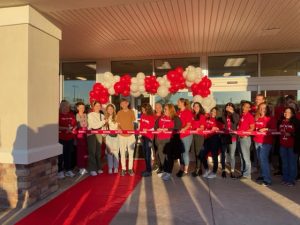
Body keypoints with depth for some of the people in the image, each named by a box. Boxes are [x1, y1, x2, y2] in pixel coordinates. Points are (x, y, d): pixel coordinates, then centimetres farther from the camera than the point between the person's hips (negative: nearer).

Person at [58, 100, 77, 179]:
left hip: (70, 138, 5)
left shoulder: (71, 115, 11)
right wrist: (66, 128, -18)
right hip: (61, 138, -5)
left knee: (69, 154, 11)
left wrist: (72, 128, -5)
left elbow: (75, 124, 14)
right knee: (61, 155, -3)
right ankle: (60, 171, 8)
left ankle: (68, 170, 20)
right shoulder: (59, 115, -6)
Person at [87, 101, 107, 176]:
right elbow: (94, 126, -15)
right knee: (92, 152, -3)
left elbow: (103, 126, 10)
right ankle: (92, 169, 4)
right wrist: (103, 122, -13)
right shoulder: (90, 115, -6)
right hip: (91, 134, -5)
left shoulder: (102, 115, 10)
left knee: (98, 151, 10)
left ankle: (98, 168, 21)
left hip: (99, 134, 5)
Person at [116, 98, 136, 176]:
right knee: (122, 153, 5)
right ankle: (123, 169, 13)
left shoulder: (131, 112, 4)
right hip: (122, 135, 0)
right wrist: (119, 129, -17)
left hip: (131, 135, 0)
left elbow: (133, 123, 9)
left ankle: (130, 169, 14)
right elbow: (118, 124, 4)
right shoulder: (119, 113, 4)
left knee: (131, 153, 4)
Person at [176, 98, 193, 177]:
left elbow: (189, 124, -13)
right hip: (179, 135, 6)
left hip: (186, 135, -6)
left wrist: (184, 129, -28)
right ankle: (181, 169, 22)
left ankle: (186, 170, 9)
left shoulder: (188, 112, -7)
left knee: (185, 152, -1)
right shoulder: (178, 112, 12)